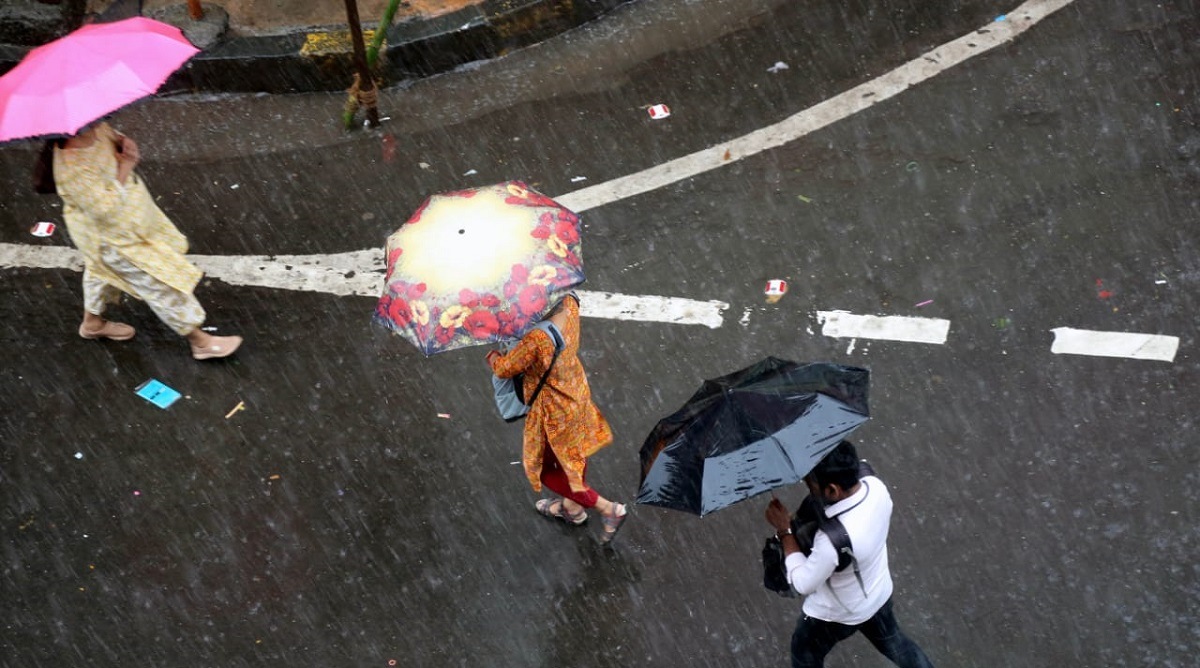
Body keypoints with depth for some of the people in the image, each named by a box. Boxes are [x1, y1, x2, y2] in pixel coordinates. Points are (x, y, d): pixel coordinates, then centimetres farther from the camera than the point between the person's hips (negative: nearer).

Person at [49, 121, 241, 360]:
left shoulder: (96, 129, -17)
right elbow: (106, 209, -37)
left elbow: (111, 135, 7)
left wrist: (125, 143, -16)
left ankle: (92, 322, 60)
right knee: (160, 283, 3)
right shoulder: (73, 167, -40)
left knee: (102, 267, 33)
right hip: (111, 235, -9)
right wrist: (124, 168, -31)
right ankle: (199, 340, 19)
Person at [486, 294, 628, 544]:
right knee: (572, 454, 30)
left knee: (542, 467, 16)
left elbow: (505, 369, -22)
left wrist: (492, 355, -1)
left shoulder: (536, 339, -39)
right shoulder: (569, 305, -19)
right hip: (576, 393, 8)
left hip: (553, 409, -8)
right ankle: (572, 507, 55)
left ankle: (608, 508, 19)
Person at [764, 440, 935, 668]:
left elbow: (803, 583, -27)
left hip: (838, 613, -5)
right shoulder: (876, 486, -25)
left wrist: (785, 531, -22)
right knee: (892, 640, 34)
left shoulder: (832, 540, -45)